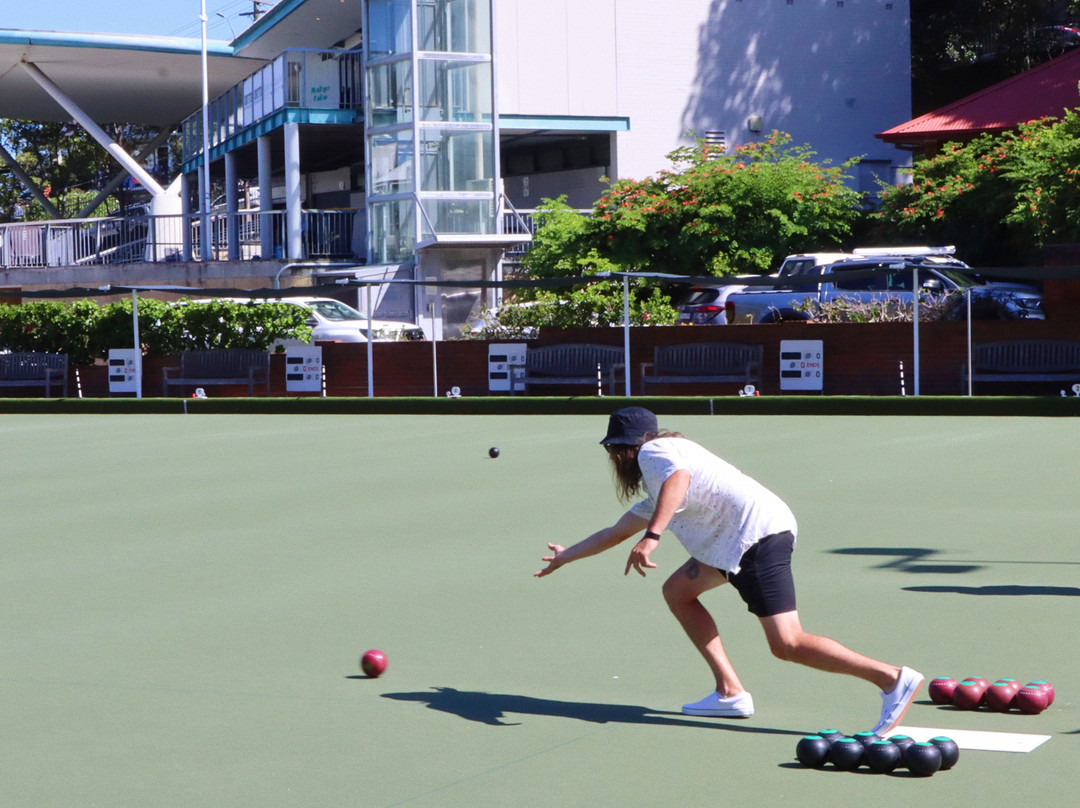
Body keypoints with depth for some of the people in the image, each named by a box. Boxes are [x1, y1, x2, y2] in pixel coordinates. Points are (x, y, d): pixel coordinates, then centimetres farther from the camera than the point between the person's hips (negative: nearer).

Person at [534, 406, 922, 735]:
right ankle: (730, 693, 11)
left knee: (788, 644, -15)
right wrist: (566, 555, 56)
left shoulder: (653, 451, 2)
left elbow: (679, 477, -23)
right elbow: (617, 532, 46)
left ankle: (893, 679, -20)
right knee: (678, 591, 17)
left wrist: (651, 536, -34)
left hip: (757, 532, -10)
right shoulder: (653, 495, 32)